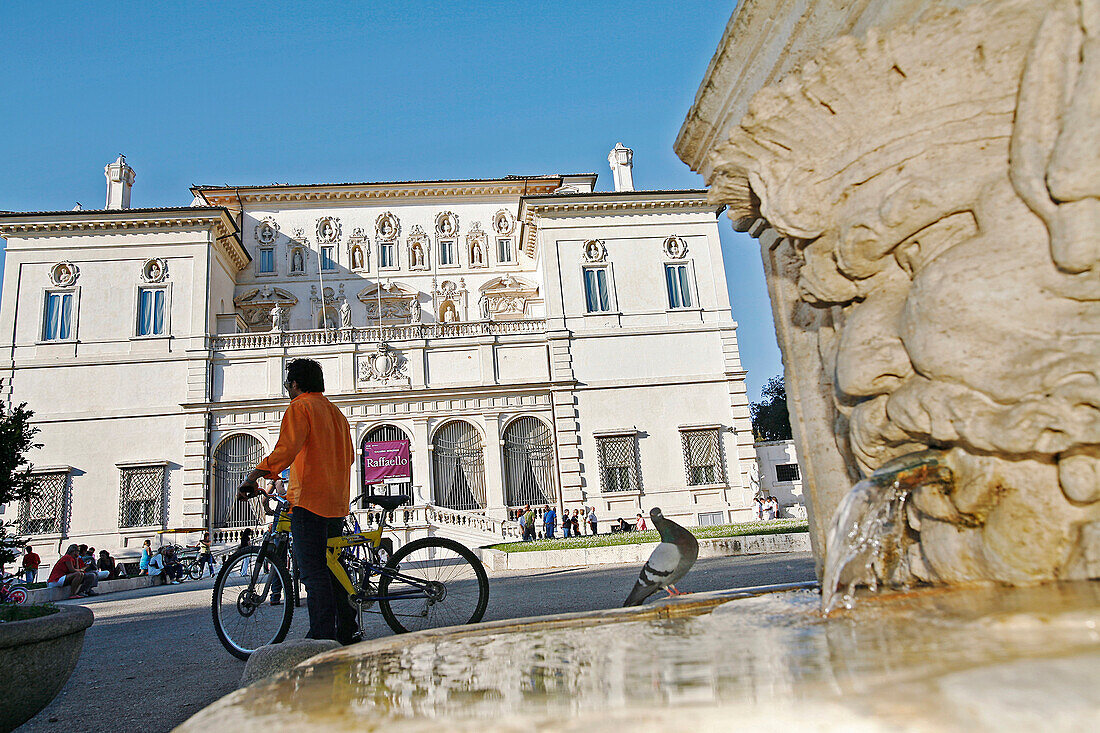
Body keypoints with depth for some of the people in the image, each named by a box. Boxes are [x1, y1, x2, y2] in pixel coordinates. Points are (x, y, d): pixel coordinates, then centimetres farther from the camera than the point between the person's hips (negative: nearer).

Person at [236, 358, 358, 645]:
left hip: (309, 500, -8)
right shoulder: (335, 411, 20)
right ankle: (346, 630, 19)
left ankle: (322, 638, -8)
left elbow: (286, 449, -20)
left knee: (313, 572, -7)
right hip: (337, 503, 8)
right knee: (330, 568, 15)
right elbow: (348, 456, 25)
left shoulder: (300, 407, -5)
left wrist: (252, 477, -22)